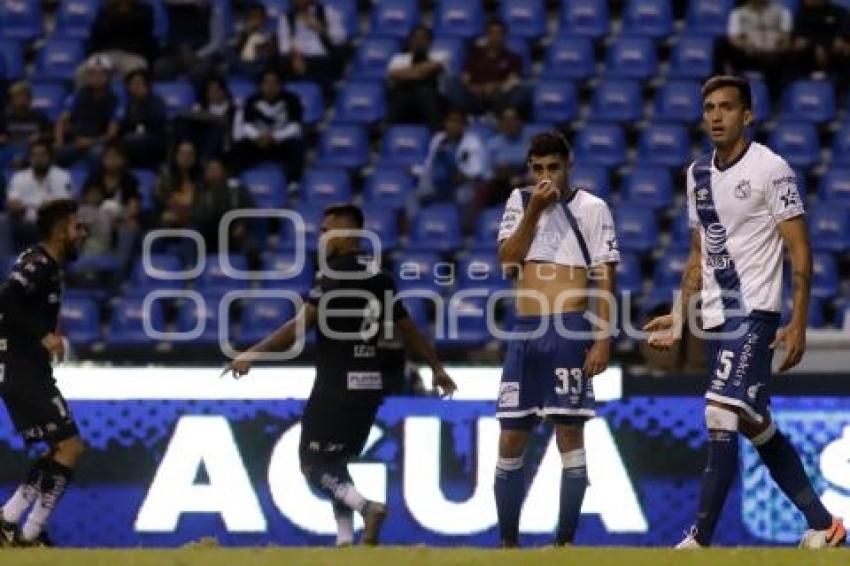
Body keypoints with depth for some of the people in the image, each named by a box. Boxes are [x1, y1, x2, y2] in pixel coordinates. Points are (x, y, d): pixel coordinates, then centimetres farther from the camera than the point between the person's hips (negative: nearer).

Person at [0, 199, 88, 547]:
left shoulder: (48, 266, 16)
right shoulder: (37, 264, -13)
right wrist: (43, 335, -28)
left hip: (31, 372, 10)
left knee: (62, 449, 15)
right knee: (70, 446, -11)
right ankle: (31, 534, -11)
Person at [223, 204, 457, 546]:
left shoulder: (335, 274, -11)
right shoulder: (379, 277, 11)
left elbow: (302, 324, -19)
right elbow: (408, 328, 17)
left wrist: (253, 354, -19)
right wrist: (437, 367, 30)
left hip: (338, 383, -8)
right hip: (371, 383, 8)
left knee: (312, 462, -2)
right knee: (334, 463, 19)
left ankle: (365, 506, -25)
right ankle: (345, 539, 11)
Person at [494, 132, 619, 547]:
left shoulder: (592, 208, 3)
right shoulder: (519, 201, 14)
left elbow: (605, 279, 0)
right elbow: (507, 259, 3)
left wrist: (603, 339, -10)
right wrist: (535, 210, -6)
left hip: (570, 330, -4)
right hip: (525, 331, 4)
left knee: (570, 434, -6)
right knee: (510, 440, 4)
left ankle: (564, 543, -2)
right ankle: (508, 542, 14)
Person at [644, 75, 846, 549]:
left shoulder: (770, 169, -10)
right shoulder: (699, 173, 12)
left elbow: (800, 252, -11)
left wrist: (798, 325, -16)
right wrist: (680, 315, 15)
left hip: (754, 313, -8)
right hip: (717, 316, 8)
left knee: (722, 417, -16)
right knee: (755, 425, 12)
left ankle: (700, 541, -16)